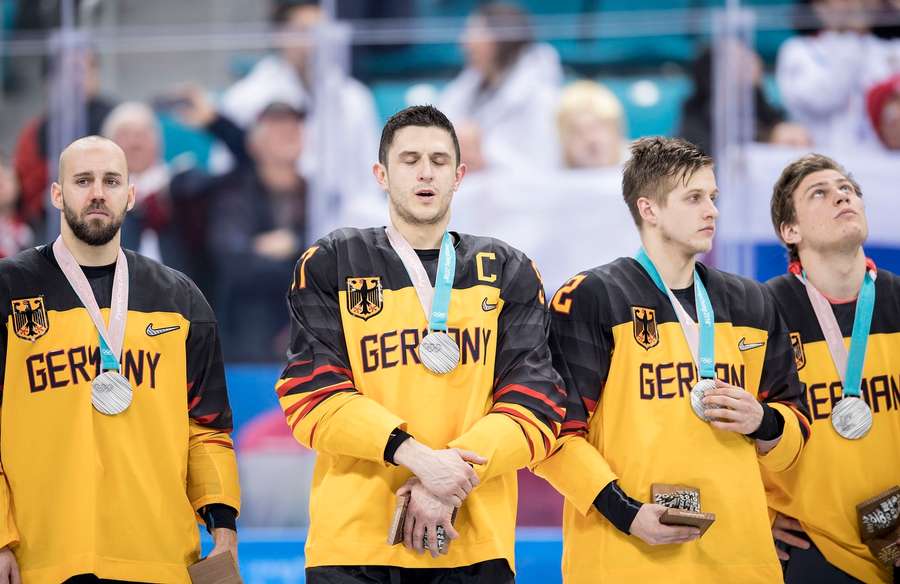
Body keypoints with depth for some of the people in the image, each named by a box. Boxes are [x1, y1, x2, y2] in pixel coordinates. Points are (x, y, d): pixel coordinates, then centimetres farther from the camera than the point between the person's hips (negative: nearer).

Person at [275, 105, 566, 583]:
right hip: (354, 542, -1)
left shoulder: (508, 273, 12)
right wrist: (415, 455, -17)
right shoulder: (330, 265, 8)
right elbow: (312, 396, -3)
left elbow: (535, 405, 2)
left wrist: (452, 481, -14)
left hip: (474, 543, 1)